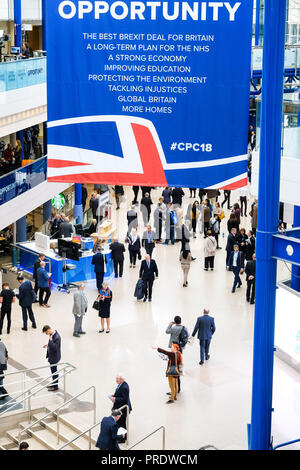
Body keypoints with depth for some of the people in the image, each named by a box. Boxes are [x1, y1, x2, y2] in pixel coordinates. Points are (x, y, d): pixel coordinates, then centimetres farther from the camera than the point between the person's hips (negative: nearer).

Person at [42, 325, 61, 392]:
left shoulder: (56, 337, -29)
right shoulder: (52, 334, 1)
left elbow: (55, 348, -31)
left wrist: (50, 340, -33)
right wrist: (48, 345, 3)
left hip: (54, 357, -9)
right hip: (52, 356, 9)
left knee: (54, 371, 5)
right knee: (53, 370, 22)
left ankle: (55, 386, 19)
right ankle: (53, 383, 37)